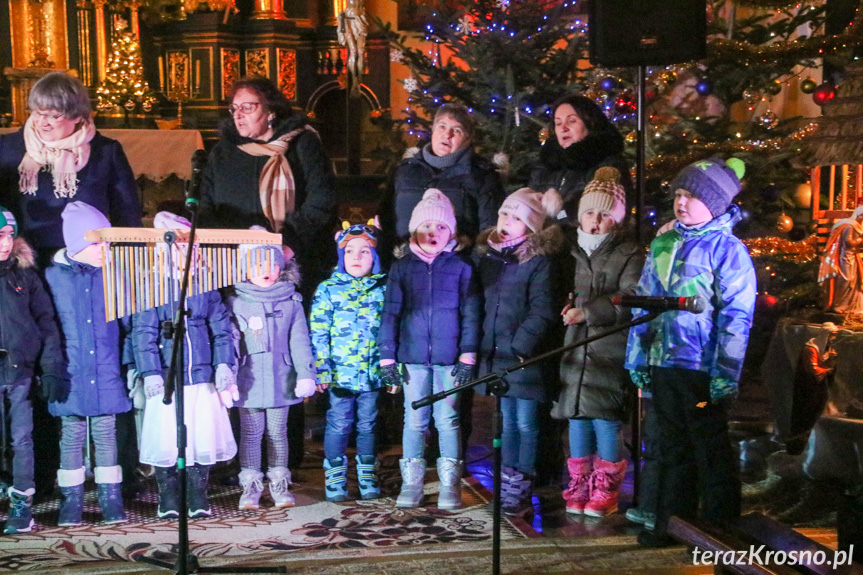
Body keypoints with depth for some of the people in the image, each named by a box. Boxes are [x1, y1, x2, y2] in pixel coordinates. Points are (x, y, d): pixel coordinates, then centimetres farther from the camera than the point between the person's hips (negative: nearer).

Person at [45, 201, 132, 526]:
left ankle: (111, 500, 14)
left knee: (105, 434, 5)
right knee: (72, 435, 5)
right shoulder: (53, 277, 0)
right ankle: (71, 501, 15)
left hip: (106, 374, 1)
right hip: (70, 374, -1)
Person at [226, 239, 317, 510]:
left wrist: (305, 374, -6)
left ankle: (279, 483, 20)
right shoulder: (235, 303, 2)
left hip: (281, 381, 1)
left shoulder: (291, 302, 5)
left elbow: (299, 341, 2)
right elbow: (229, 342, 0)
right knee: (251, 433, 4)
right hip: (248, 383, -1)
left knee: (277, 433, 10)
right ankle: (251, 485, 14)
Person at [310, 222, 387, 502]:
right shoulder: (328, 290, 0)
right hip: (340, 373, -2)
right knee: (339, 424, 3)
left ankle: (368, 478, 24)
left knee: (368, 424, 12)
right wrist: (322, 370, -8)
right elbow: (318, 334, -2)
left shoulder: (383, 289, 6)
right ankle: (335, 479, 16)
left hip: (372, 373, 2)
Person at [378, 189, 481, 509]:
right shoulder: (401, 267, 5)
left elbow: (470, 313, 2)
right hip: (413, 356, 1)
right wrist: (387, 357, 0)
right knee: (414, 420, 7)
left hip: (448, 358, -1)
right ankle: (411, 482, 15)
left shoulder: (460, 267, 3)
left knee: (447, 420, 3)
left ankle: (450, 484, 12)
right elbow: (390, 313, 5)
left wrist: (468, 356, -4)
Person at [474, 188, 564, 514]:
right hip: (496, 353, 6)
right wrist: (481, 341, 7)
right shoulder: (485, 254, 9)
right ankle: (508, 482, 25)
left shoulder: (538, 260, -10)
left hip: (524, 356, -6)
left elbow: (542, 312, -13)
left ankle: (521, 487, 12)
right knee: (507, 420, 15)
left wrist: (520, 345, -17)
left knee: (526, 423, 2)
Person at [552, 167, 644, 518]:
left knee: (605, 417, -6)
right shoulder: (572, 252, 15)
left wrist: (587, 312, -19)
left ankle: (605, 490, 6)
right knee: (576, 416, 8)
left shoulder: (629, 256, -2)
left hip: (610, 353, -5)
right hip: (575, 349, 5)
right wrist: (567, 308, 4)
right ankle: (579, 486, 19)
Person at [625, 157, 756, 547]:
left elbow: (736, 317, -12)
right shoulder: (662, 245, 12)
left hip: (702, 369, -6)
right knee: (673, 449, 16)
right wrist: (637, 357, 13)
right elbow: (642, 303, 16)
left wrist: (725, 373, -18)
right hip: (663, 364, 6)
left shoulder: (727, 249, -8)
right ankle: (671, 524, 27)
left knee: (711, 452, 4)